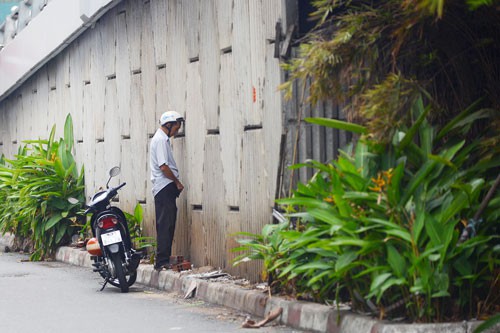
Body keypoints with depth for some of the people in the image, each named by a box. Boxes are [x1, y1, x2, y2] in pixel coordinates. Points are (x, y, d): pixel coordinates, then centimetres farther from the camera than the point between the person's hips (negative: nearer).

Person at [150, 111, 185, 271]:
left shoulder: (162, 139, 20)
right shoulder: (161, 140, -13)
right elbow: (163, 167, -19)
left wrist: (176, 183, 15)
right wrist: (177, 182, -9)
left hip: (166, 188, 11)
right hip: (165, 187, -11)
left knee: (166, 225, 12)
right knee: (165, 225, -11)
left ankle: (163, 260, 15)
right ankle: (162, 261, -12)